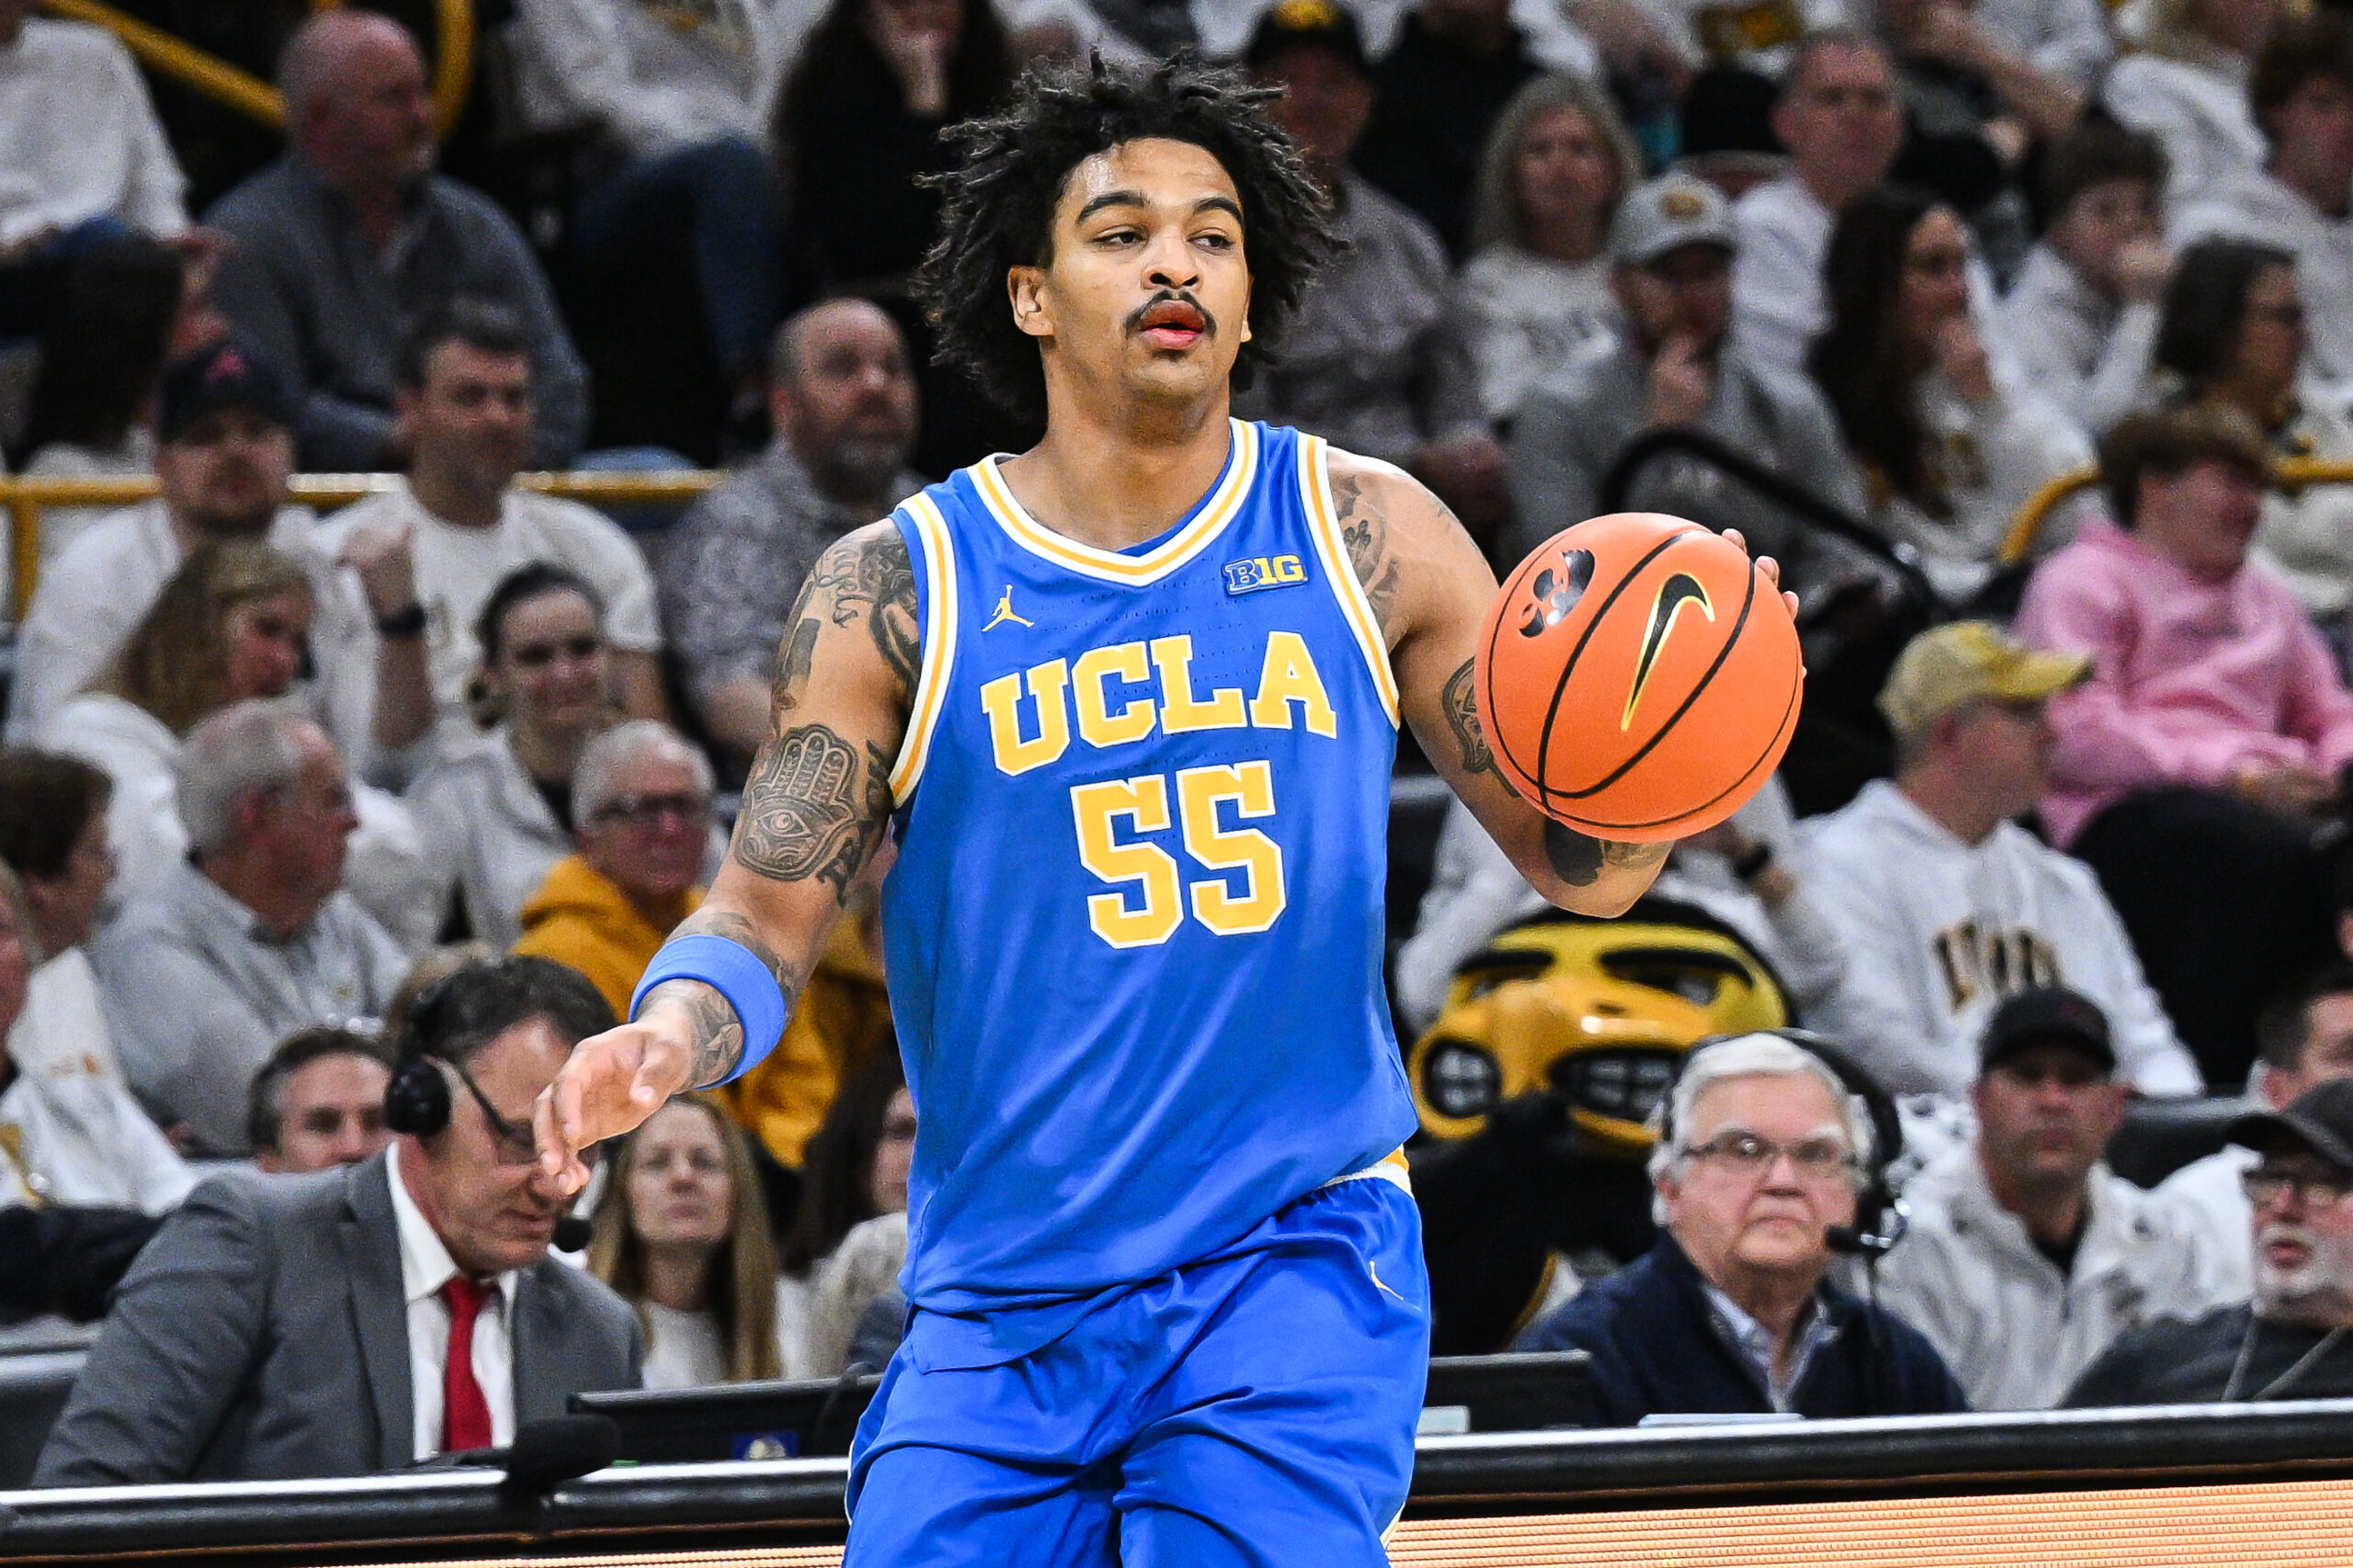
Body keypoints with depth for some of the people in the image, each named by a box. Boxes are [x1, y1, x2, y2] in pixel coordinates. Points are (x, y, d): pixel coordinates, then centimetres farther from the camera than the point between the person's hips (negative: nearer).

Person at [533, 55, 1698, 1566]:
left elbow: (1579, 859, 6)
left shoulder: (1366, 535, 3)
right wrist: (668, 1039, -21)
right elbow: (768, 914, 1)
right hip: (1006, 1296, 1)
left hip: (1299, 1260, 0)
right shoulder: (900, 589, 0)